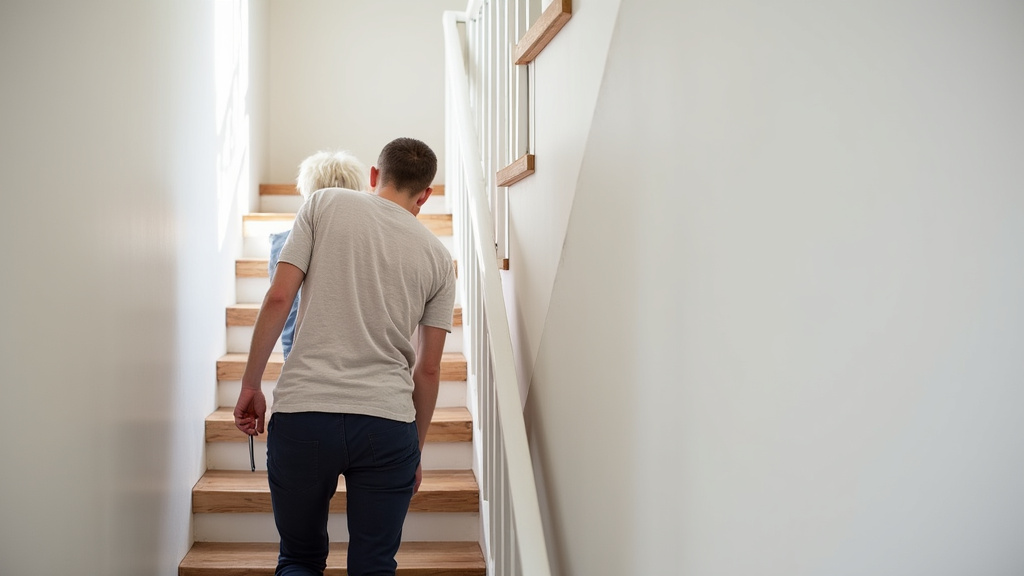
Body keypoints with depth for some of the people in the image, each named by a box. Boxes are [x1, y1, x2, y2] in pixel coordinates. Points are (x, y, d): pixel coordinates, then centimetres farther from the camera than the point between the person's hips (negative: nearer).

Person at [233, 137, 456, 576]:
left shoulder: (325, 204, 7)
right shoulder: (438, 257, 11)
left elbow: (278, 298, -1)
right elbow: (428, 369, 13)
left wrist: (250, 384, 8)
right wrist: (415, 451, 23)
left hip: (302, 412, 0)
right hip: (387, 423, 1)